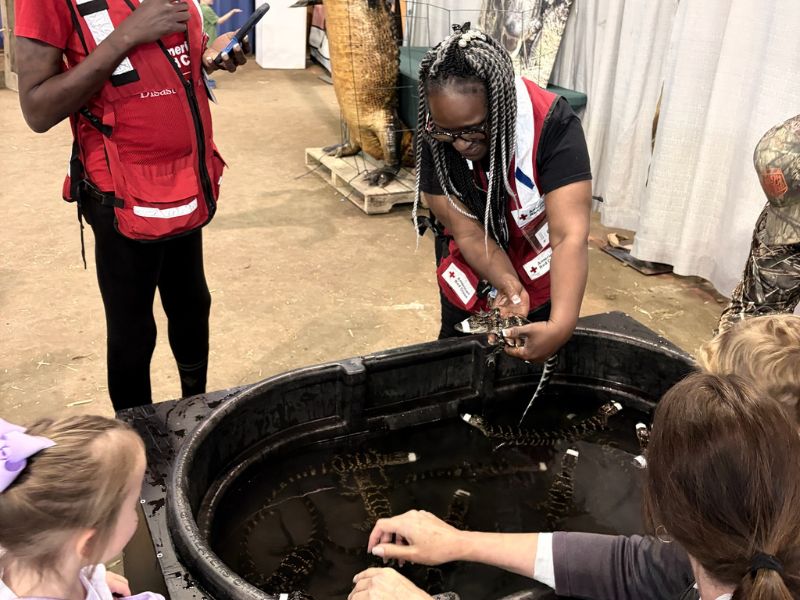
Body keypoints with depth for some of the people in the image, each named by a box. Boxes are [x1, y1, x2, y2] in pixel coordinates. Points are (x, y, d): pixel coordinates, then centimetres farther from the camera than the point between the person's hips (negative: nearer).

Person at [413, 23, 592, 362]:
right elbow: (469, 234, -22)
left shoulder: (552, 125, -34)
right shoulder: (434, 138, -26)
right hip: (471, 269, 2)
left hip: (539, 266, -1)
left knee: (534, 357, 14)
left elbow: (570, 236, -41)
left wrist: (561, 326, -53)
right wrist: (509, 285, -39)